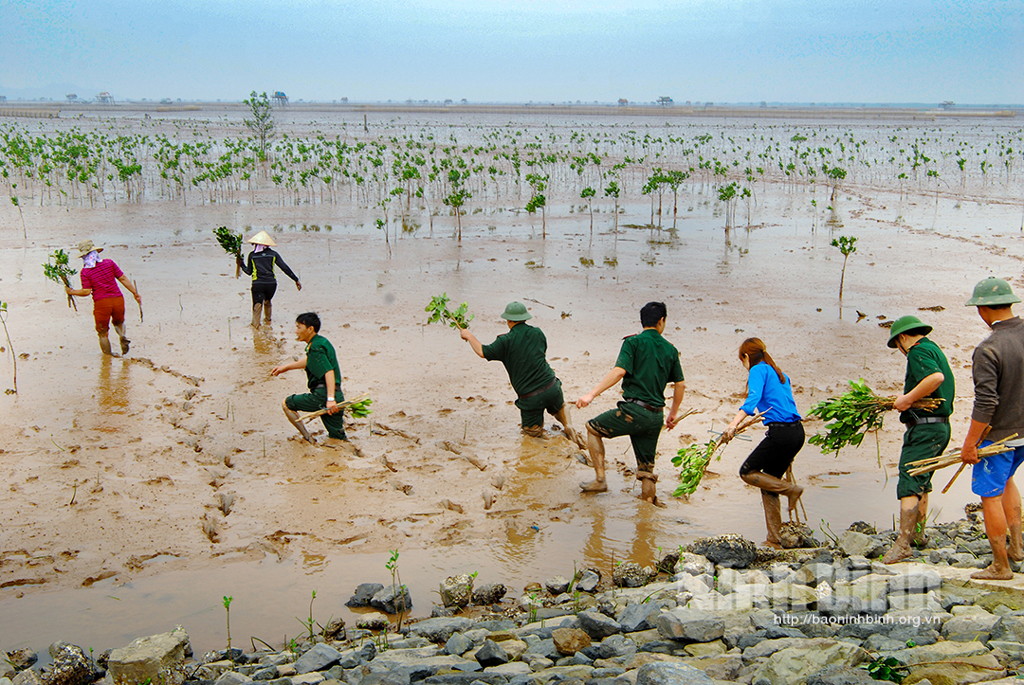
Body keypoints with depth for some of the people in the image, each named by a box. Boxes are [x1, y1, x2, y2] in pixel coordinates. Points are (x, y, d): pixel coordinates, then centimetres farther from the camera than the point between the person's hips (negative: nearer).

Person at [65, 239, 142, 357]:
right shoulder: (109, 263, 3)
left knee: (103, 333, 15)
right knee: (119, 322, 27)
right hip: (118, 299, 3)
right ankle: (122, 336, -4)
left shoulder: (85, 271, -4)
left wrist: (71, 292, 9)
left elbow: (86, 291, -8)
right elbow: (123, 278, 4)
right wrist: (135, 293, 9)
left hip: (101, 303, -3)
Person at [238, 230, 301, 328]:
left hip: (257, 284, -2)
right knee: (267, 302, 28)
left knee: (257, 306, -4)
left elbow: (249, 272, 15)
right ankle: (267, 321, 46)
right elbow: (285, 268, 3)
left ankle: (255, 326, -20)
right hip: (271, 283, 2)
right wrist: (296, 280, 5)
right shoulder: (273, 254, 7)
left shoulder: (252, 255, 7)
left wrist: (241, 265, 33)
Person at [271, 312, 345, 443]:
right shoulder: (321, 341, 18)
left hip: (322, 395, -9)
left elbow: (329, 372, -24)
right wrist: (285, 367, 42)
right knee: (337, 439, 16)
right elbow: (309, 361, 36)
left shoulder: (316, 347, -12)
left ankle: (308, 440, 6)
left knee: (286, 404, 9)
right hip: (337, 396, 9)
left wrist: (330, 399, -33)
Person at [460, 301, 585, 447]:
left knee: (530, 430, 18)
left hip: (530, 397, -4)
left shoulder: (506, 341, -11)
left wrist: (468, 335, 11)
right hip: (551, 388, 4)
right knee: (560, 407, 36)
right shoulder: (538, 333, 4)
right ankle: (568, 425, 5)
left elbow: (482, 352, -5)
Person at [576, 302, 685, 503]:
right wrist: (673, 414, 28)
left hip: (634, 410, -5)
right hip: (655, 417, 5)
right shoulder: (670, 349, 13)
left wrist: (592, 394, -20)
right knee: (646, 467, 15)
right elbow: (680, 385, 16)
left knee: (593, 428, 16)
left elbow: (619, 372, -16)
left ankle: (600, 479, 8)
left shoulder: (633, 343, -2)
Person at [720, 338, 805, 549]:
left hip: (781, 433, -9)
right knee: (769, 484, 14)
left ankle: (791, 489, -5)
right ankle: (774, 541, 12)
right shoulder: (779, 373, 23)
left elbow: (753, 398, -20)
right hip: (797, 432, 9)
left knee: (747, 472, 6)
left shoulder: (758, 370, -2)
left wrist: (734, 424, -30)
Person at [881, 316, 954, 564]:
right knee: (921, 482, 23)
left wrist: (908, 398, -21)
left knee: (909, 484, -12)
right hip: (940, 426, 11)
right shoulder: (935, 350, 20)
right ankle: (917, 533, 35)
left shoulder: (919, 351, -11)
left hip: (925, 429, -11)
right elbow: (947, 386, 24)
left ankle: (902, 544, -15)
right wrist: (907, 400, 19)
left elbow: (936, 377, -29)